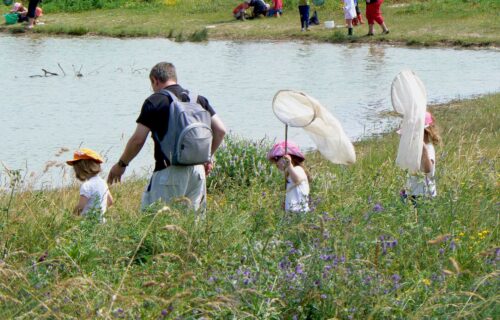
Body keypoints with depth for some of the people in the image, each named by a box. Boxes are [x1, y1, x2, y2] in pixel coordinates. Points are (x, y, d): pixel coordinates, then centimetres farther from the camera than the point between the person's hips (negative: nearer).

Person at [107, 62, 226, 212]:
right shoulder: (199, 99, 12)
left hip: (169, 170, -6)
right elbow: (220, 130, 9)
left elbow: (138, 139, -5)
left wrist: (121, 164, 8)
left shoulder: (154, 102, -4)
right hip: (197, 169, 6)